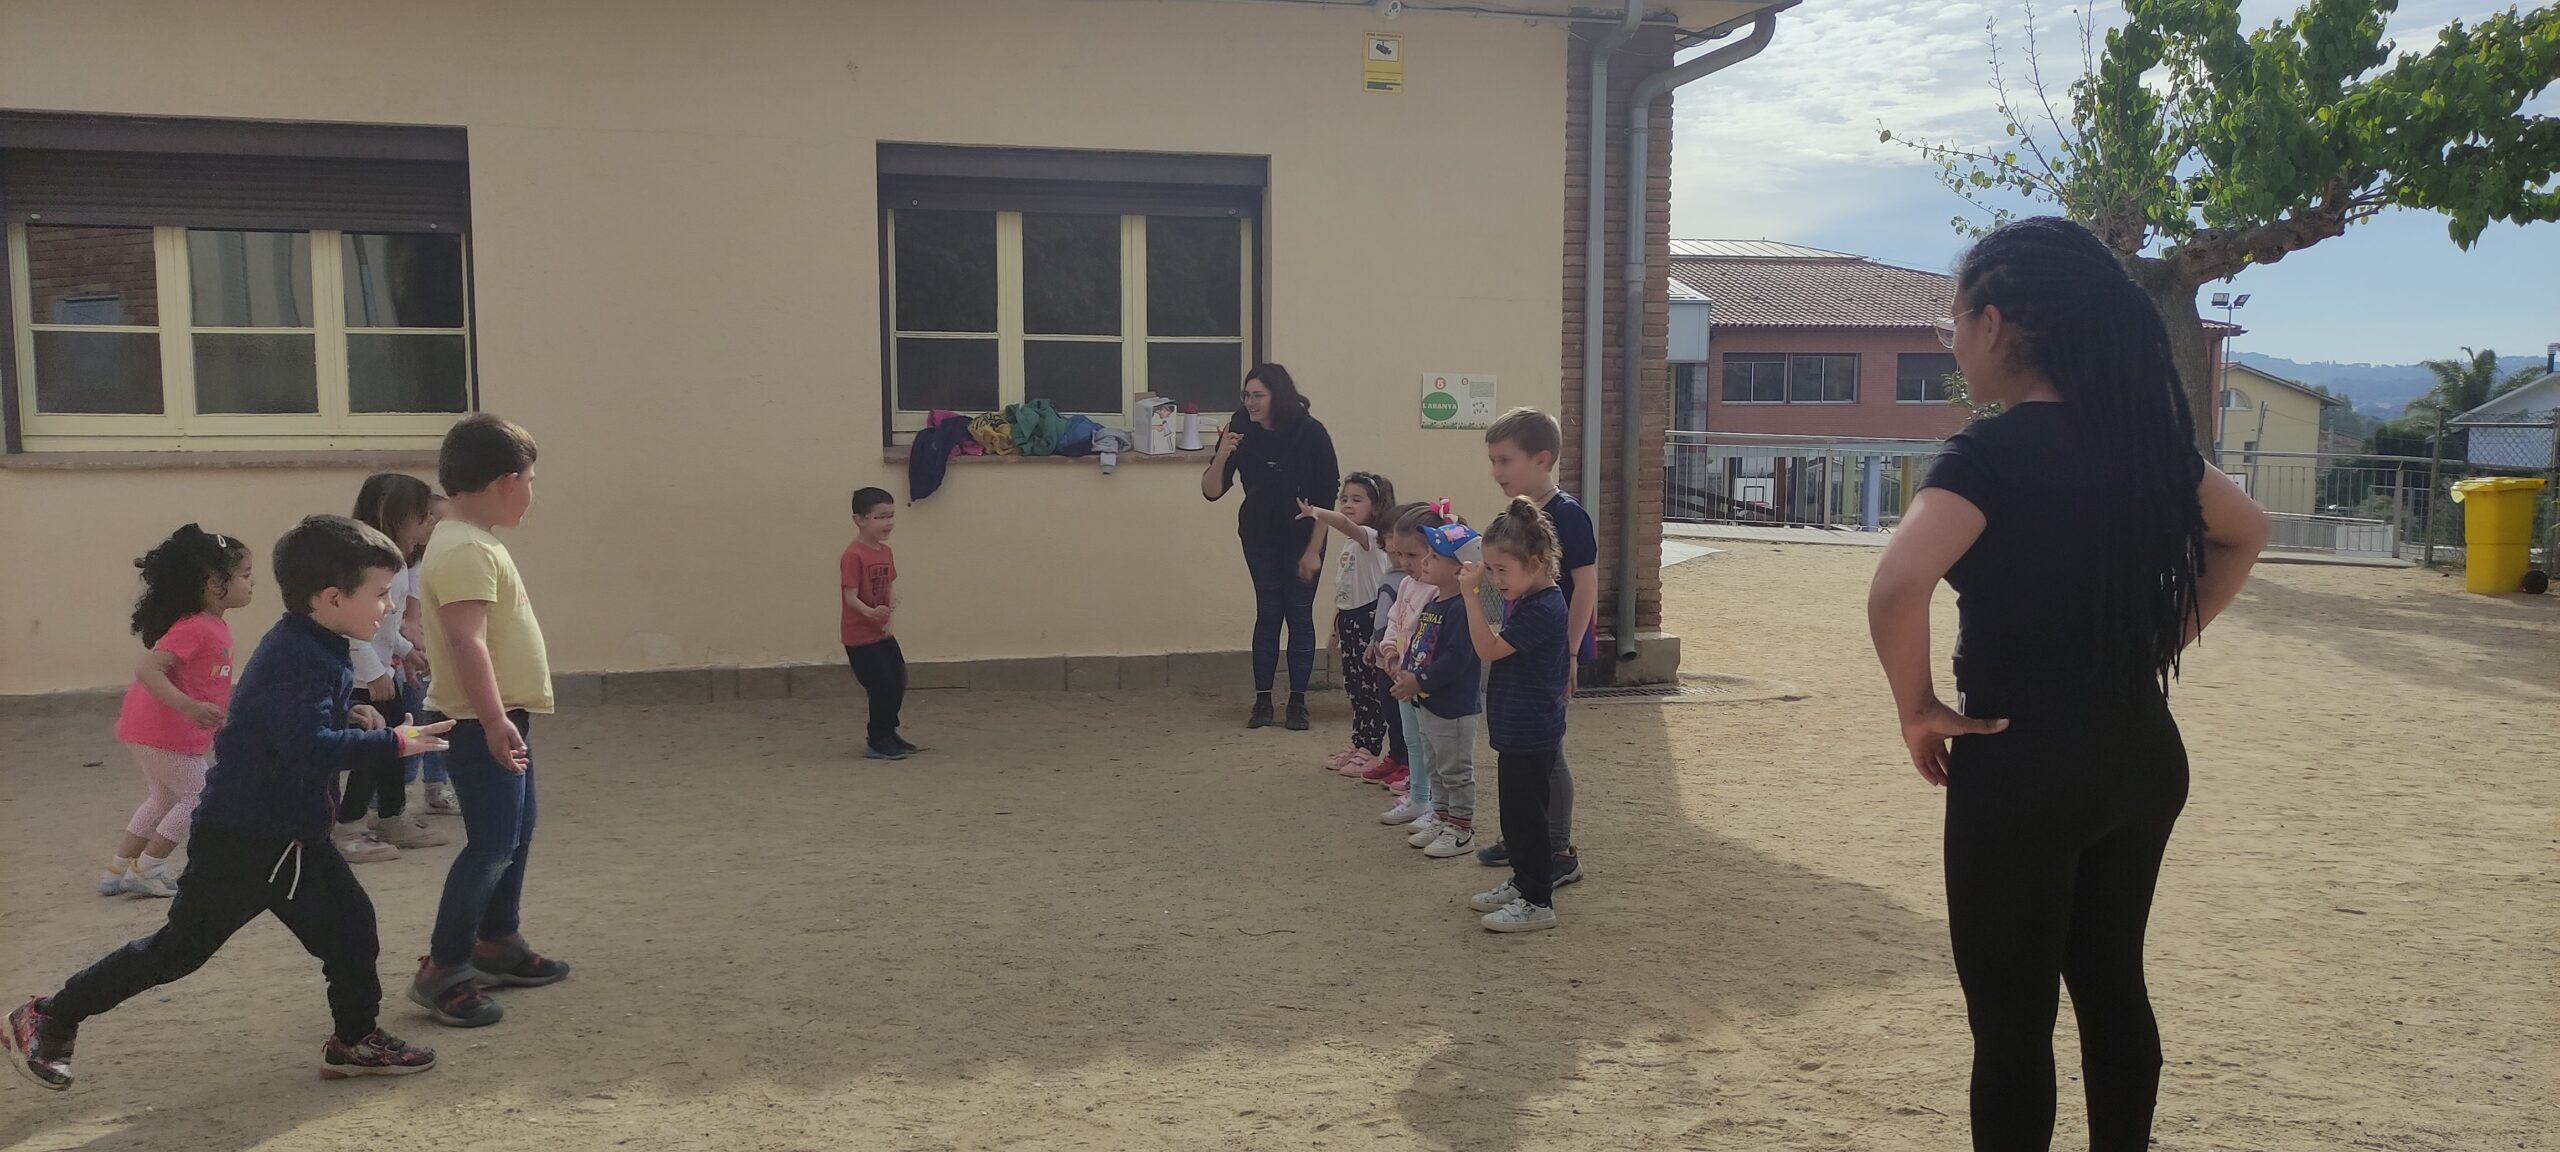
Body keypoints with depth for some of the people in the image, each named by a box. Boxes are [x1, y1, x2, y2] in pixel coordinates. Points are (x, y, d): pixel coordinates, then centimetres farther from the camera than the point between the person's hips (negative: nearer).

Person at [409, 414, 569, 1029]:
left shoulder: (475, 542, 14)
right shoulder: (464, 550, -19)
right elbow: (466, 640, -28)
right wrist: (494, 720, -34)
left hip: (503, 717, 11)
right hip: (480, 723, -11)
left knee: (517, 832, 19)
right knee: (493, 843, -9)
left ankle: (498, 943, 32)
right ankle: (442, 970, -1)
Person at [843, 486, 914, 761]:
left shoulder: (886, 552, 6)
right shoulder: (853, 556, -20)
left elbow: (890, 588, 7)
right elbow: (851, 597, -22)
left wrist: (890, 616, -10)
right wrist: (871, 613, -39)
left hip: (883, 633, 8)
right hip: (860, 637, -8)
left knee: (898, 683, 15)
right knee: (883, 689, -5)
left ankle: (888, 734, 33)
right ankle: (877, 742, 12)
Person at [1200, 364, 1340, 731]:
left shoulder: (1311, 433, -18)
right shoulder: (1241, 432, -14)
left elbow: (1328, 498, -13)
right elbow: (1211, 492, -13)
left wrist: (1313, 550, -15)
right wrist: (1222, 456, -32)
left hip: (1302, 536, -1)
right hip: (1261, 536, 2)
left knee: (1299, 614, -1)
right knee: (1268, 612, 1)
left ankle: (1298, 702, 5)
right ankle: (1262, 701, 6)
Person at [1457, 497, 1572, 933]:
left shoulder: (1543, 609, -23)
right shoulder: (1524, 601, 8)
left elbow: (1489, 648, -25)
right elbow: (1499, 647, 19)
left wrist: (1471, 594, -24)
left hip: (1531, 736, -10)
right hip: (1517, 730, 10)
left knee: (1527, 815, -1)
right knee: (1516, 812, 19)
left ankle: (1538, 902, 8)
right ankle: (1522, 884, 32)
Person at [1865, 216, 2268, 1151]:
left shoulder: (1992, 453, -18)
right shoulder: (2139, 434, 4)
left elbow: (1896, 588, -34)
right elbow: (2244, 532, 21)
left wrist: (1917, 710, -18)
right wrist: (2157, 644, 16)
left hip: (2024, 763, -7)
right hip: (2142, 752, 7)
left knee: (2011, 1019, 6)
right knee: (2111, 986, 21)